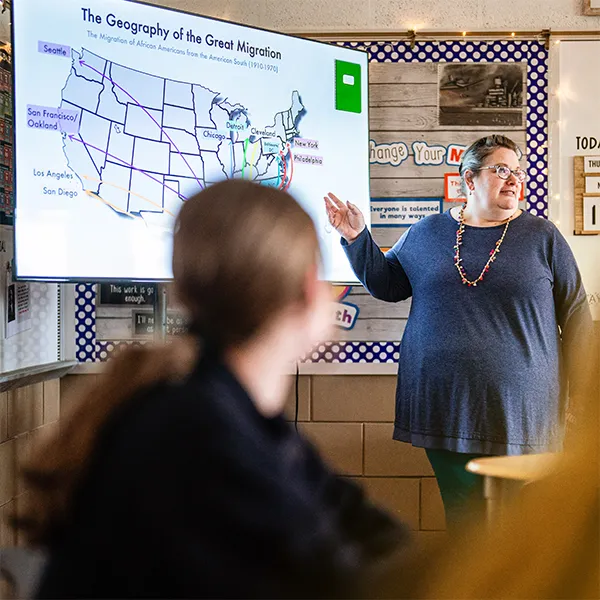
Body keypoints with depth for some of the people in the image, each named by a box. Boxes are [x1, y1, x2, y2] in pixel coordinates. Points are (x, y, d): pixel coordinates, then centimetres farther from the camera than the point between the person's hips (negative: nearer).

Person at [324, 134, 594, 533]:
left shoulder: (542, 237, 3)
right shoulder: (427, 233, 9)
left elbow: (576, 316, 4)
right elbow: (386, 284, 19)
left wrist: (581, 392, 1)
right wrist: (356, 238, 7)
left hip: (519, 411, -1)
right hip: (447, 408, 2)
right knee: (462, 518, 10)